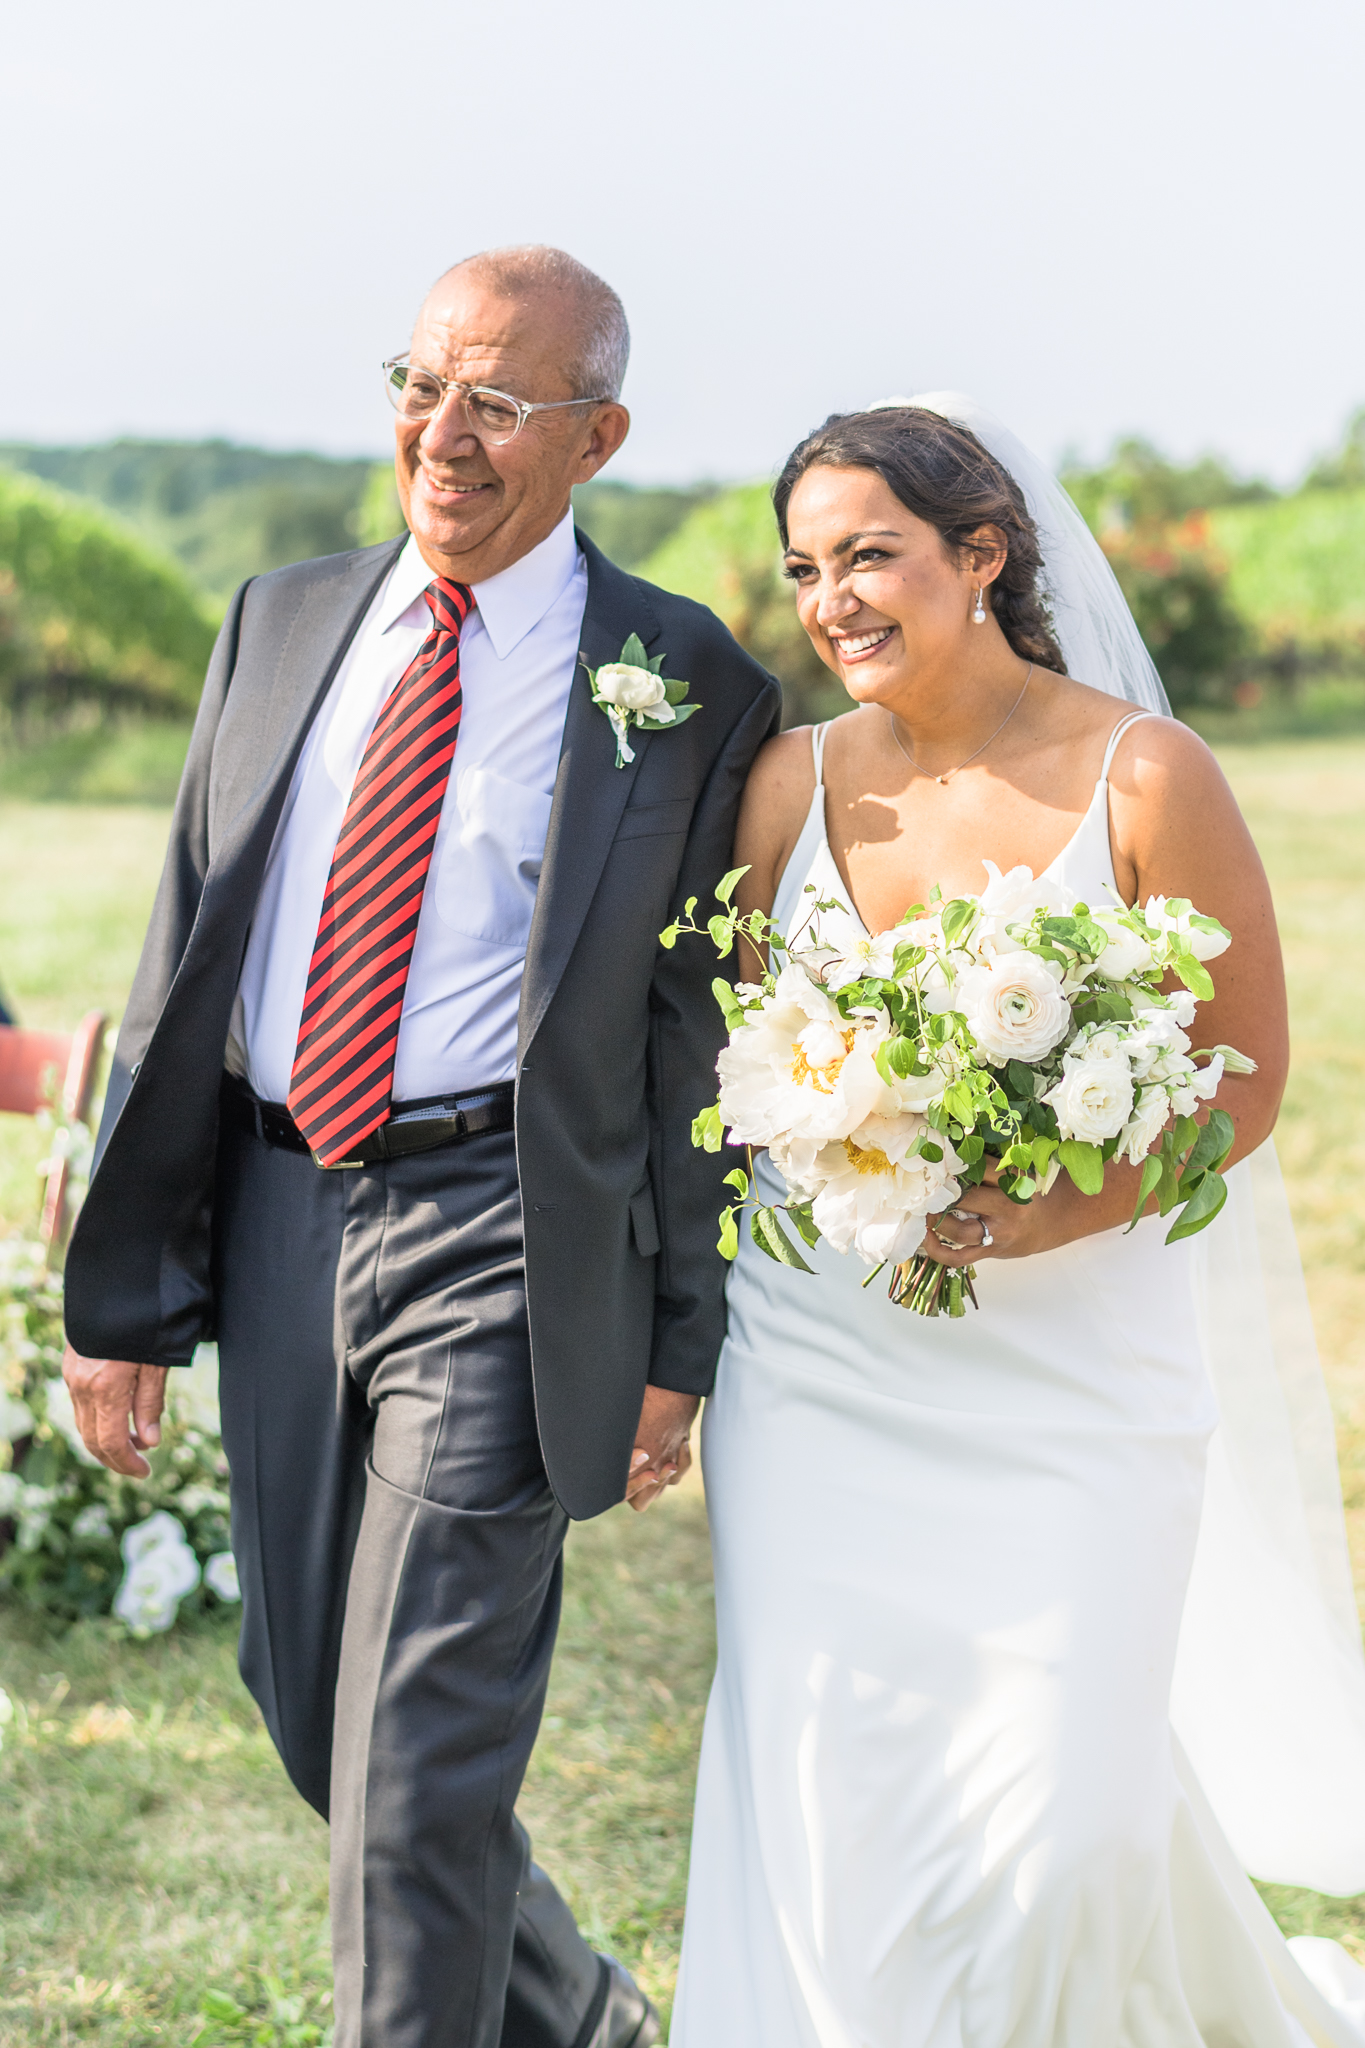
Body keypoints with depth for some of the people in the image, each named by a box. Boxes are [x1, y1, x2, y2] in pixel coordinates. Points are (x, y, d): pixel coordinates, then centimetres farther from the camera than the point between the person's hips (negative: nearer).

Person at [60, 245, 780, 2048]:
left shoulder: (687, 683, -3)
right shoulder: (280, 626, 10)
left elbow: (703, 1024, -1)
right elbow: (185, 960, 9)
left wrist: (679, 1341, -4)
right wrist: (124, 1288, 5)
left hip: (498, 1240, -5)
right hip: (278, 1217, 6)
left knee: (423, 1750, -5)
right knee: (312, 1706, 16)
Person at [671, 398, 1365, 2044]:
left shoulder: (1143, 776, -8)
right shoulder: (794, 781, 3)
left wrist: (1063, 1211, -18)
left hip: (1075, 1373, -3)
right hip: (818, 1367, 3)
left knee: (1060, 1829, -2)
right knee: (823, 1813, 3)